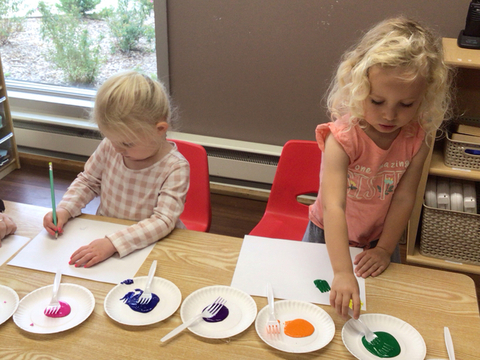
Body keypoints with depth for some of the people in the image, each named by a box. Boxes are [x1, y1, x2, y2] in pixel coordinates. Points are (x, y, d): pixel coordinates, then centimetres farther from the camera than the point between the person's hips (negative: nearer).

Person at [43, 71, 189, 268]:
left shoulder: (175, 168, -19)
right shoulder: (110, 147, -5)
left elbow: (163, 221, -25)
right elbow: (87, 181, 12)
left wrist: (112, 243, -35)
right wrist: (64, 210, -6)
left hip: (149, 245, -3)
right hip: (104, 233, 3)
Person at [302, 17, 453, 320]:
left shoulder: (419, 138, -20)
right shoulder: (343, 136, -33)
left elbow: (404, 198, -14)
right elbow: (333, 206, -43)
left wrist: (384, 249, -13)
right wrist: (342, 273, -52)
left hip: (379, 237, 3)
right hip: (328, 236, -2)